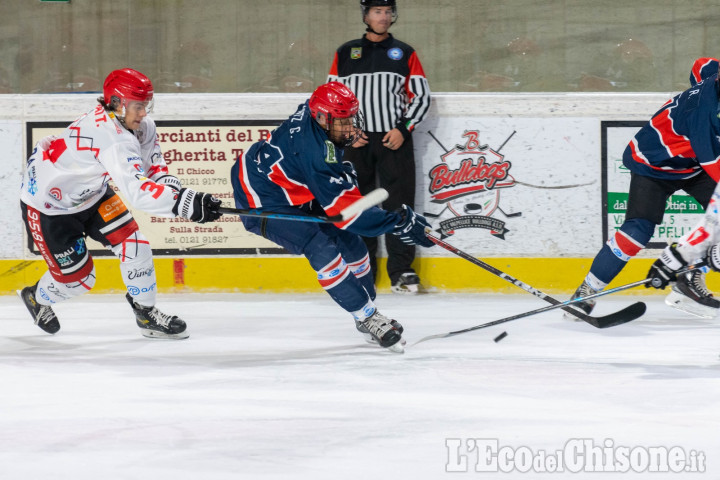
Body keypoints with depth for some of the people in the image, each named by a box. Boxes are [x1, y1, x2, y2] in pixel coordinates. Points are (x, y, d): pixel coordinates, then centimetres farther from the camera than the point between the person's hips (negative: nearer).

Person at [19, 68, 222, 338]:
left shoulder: (139, 126, -11)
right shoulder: (112, 138, -39)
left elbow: (153, 165, 2)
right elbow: (137, 192, -47)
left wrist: (170, 184, -20)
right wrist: (187, 203, -54)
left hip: (89, 194, 8)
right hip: (47, 204, -8)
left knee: (132, 242, -4)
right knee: (77, 276, 1)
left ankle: (146, 314, 11)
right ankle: (37, 298, 34)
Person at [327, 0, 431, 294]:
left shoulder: (405, 54, 8)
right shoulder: (345, 54, 10)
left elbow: (421, 96, 5)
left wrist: (403, 129, -8)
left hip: (395, 139, -1)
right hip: (355, 142, 1)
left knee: (399, 204, -4)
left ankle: (401, 271, -1)